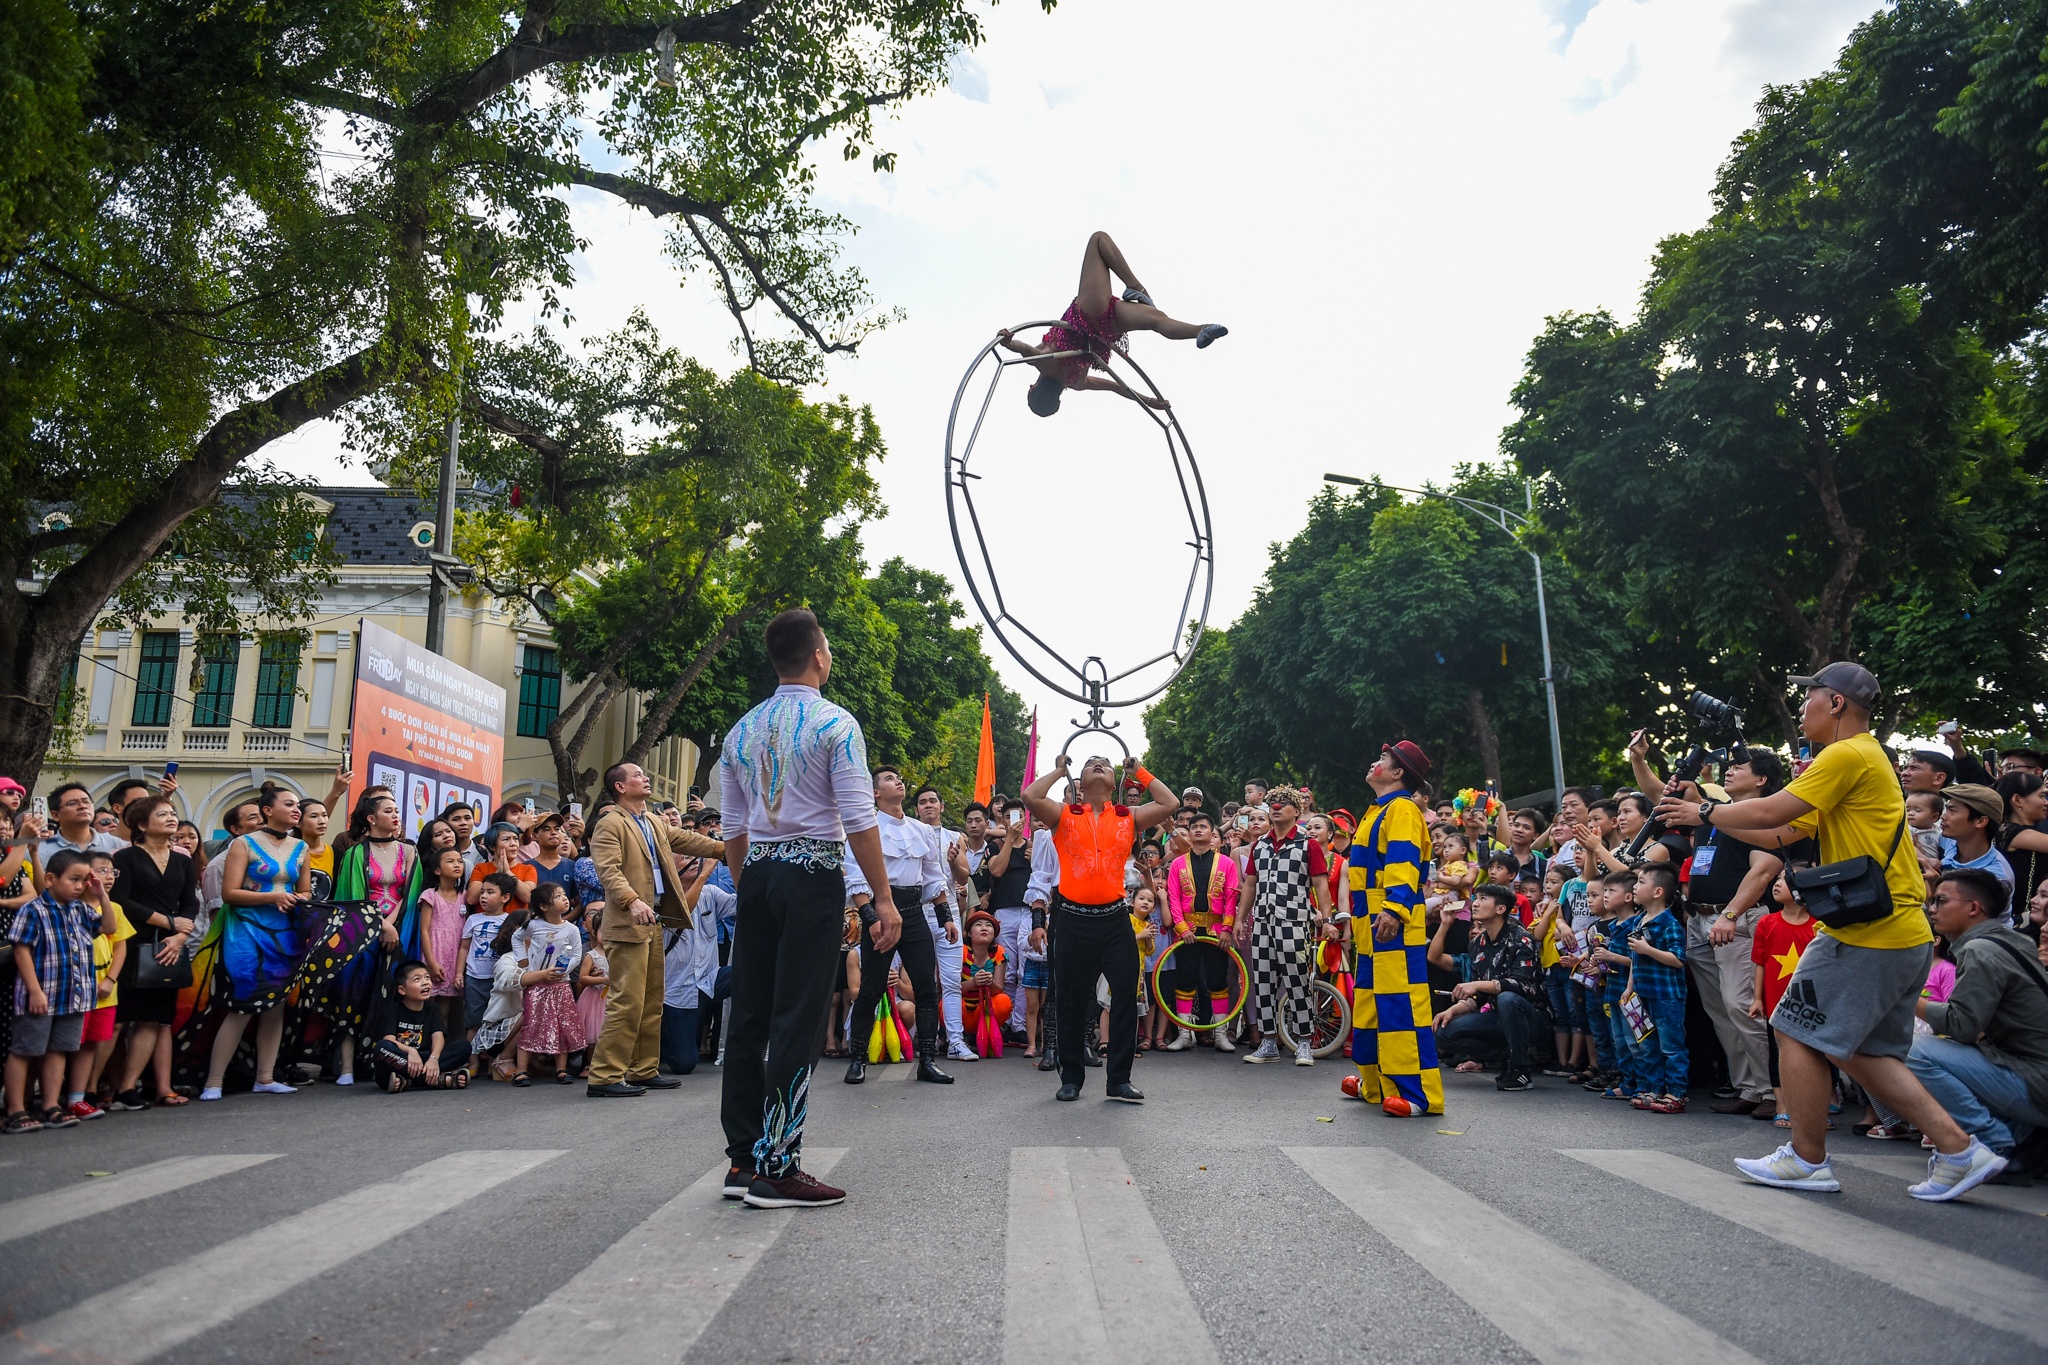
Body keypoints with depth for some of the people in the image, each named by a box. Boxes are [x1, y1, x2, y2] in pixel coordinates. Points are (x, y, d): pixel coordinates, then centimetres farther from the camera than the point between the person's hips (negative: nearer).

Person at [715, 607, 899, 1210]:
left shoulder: (742, 731, 12)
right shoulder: (835, 724, -7)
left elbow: (735, 829, 13)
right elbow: (860, 821, -13)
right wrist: (883, 899, -10)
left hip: (756, 874, 7)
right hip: (813, 874, -6)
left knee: (749, 1016, 9)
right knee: (797, 1020, -4)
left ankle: (743, 1160, 18)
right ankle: (777, 1168, -1)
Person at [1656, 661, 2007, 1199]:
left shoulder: (1848, 755, -13)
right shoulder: (1868, 758, 20)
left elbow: (1768, 812, -17)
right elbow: (1781, 832, 18)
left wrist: (1706, 812, -1)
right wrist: (1709, 814, 17)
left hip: (1868, 936, -10)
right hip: (1904, 937, 10)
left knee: (1797, 1033, 0)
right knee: (1864, 1051, 15)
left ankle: (1807, 1160, 10)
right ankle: (1960, 1150, 13)